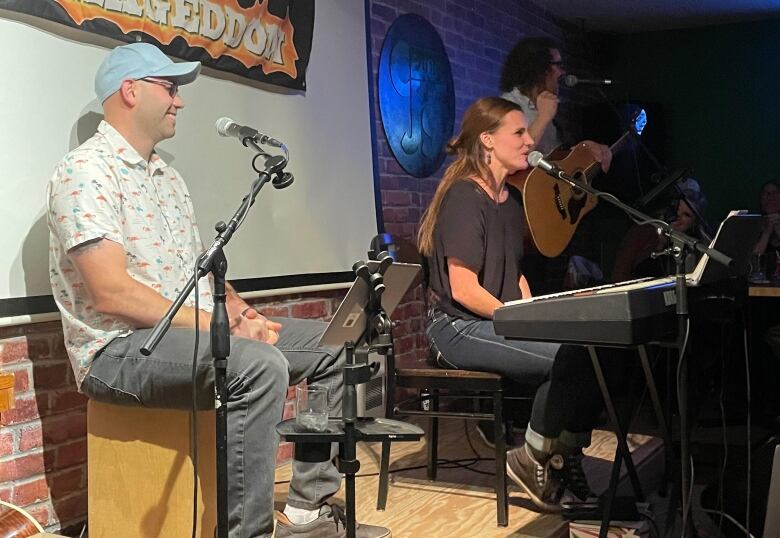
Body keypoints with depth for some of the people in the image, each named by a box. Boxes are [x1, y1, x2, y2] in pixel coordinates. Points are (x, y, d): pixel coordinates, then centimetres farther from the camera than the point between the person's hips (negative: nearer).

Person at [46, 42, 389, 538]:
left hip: (196, 333, 9)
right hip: (121, 348, -9)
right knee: (260, 365, -35)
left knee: (333, 345, 4)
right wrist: (217, 325, -20)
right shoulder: (87, 172, -11)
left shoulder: (168, 177, 18)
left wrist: (240, 313, -2)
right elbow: (112, 294, -22)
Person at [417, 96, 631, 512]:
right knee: (574, 357, -24)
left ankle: (566, 458, 5)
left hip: (500, 321, 9)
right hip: (460, 329, -9)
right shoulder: (464, 198, -14)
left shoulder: (511, 199, 15)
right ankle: (531, 460, -4)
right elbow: (463, 290, -19)